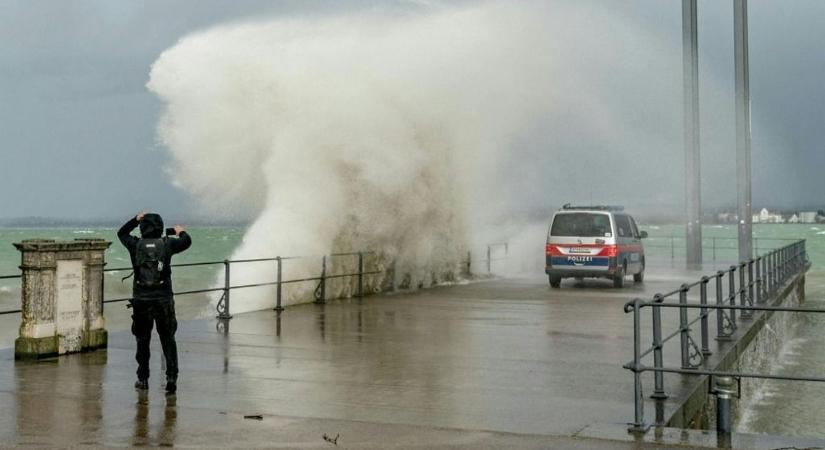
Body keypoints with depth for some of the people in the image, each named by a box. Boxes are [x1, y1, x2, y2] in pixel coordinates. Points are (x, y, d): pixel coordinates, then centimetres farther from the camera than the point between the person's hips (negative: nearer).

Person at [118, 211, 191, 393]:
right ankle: (171, 377, -4)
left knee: (142, 340, 14)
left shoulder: (136, 245, 0)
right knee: (168, 339, 6)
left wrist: (136, 219, 26)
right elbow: (187, 241, 14)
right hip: (163, 299, -1)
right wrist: (181, 232, 33)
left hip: (141, 300, 1)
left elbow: (121, 233, 20)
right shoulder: (167, 244, -3)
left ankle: (143, 379, 20)